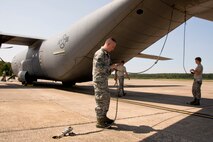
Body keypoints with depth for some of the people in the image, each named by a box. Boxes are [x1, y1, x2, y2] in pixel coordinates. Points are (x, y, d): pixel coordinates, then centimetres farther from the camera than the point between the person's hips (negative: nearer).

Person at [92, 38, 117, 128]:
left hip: (104, 80, 10)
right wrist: (111, 67, -16)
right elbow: (99, 67, -24)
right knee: (101, 100, -4)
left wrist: (113, 68, 4)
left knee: (106, 99, 15)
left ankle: (103, 117, 29)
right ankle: (100, 122, 6)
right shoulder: (99, 53, -15)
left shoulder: (106, 54, 16)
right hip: (99, 80, -10)